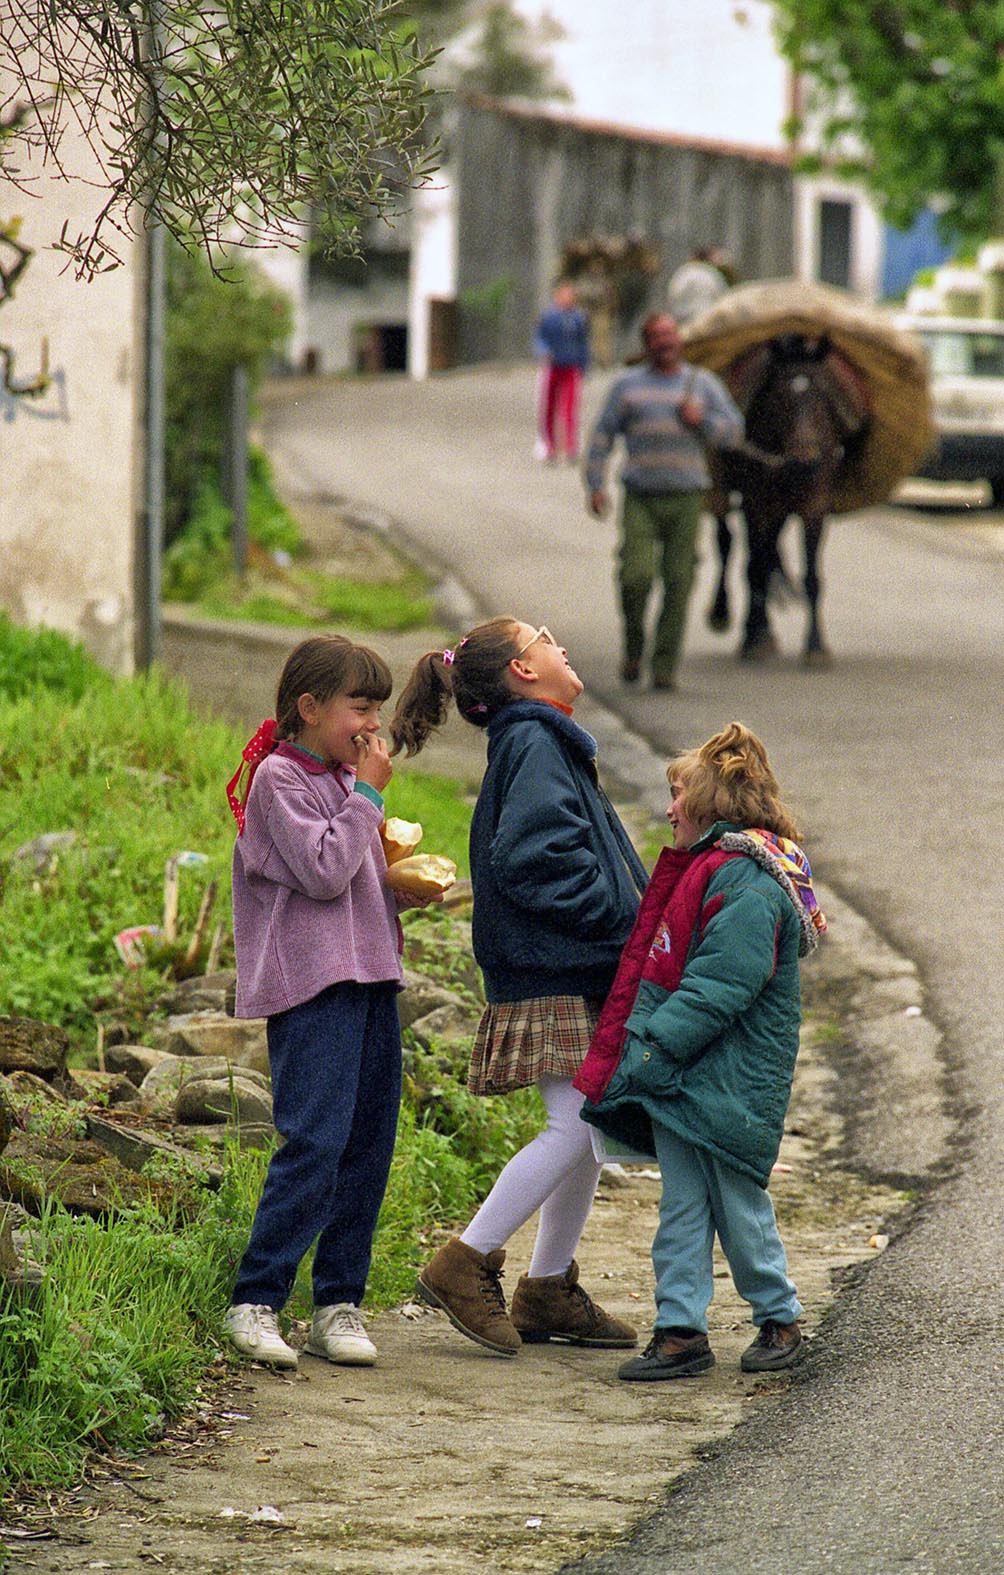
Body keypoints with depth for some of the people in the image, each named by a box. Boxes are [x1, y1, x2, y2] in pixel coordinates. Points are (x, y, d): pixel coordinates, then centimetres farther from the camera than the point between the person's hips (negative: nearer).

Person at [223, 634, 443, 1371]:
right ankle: (255, 1302, -11)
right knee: (316, 1139, -15)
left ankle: (339, 1306, 11)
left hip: (370, 976, 9)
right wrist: (368, 795, -11)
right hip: (312, 980, -9)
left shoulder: (345, 776, 17)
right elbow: (323, 871, -17)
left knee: (369, 1143, 6)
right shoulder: (280, 779, -8)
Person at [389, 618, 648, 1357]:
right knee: (575, 1129, -13)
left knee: (591, 1130, 11)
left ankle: (549, 1288, 18)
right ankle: (466, 1264, -8)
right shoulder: (534, 745, -12)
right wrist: (618, 915, -18)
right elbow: (534, 857, -23)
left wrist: (633, 915, 9)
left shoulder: (545, 743, 19)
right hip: (551, 978, -10)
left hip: (582, 972, 10)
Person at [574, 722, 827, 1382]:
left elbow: (718, 989, -23)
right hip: (678, 1077, 9)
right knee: (682, 1204, 7)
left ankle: (781, 1320, 19)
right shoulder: (704, 867, 14)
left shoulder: (748, 882, -18)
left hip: (728, 1078, -9)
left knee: (738, 1203, 3)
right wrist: (619, 1058, 17)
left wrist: (646, 1056, -23)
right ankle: (681, 1330, 10)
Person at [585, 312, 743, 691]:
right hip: (640, 499, -1)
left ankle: (665, 666, 3)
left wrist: (702, 420, -11)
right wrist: (594, 485, -1)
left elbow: (733, 431, 9)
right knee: (636, 576, -15)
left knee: (678, 584, -3)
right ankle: (633, 648, 9)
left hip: (685, 500, 1)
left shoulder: (704, 384, 11)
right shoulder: (628, 386, 9)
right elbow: (602, 436, 8)